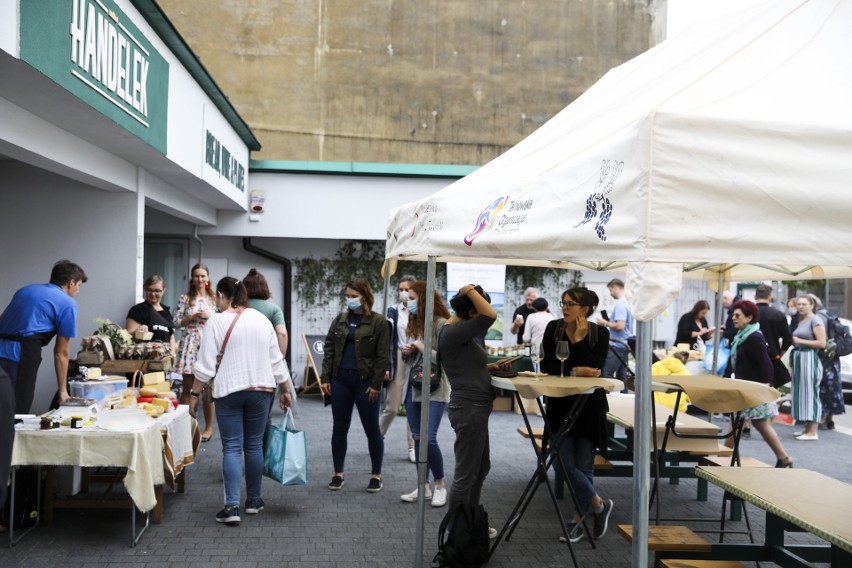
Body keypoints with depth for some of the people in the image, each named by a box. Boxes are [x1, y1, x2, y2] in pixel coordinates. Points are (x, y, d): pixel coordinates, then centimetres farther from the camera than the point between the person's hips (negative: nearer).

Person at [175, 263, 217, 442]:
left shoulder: (214, 299, 7)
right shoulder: (185, 298, 6)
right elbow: (177, 322, 3)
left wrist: (210, 316, -8)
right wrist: (193, 317, -10)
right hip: (190, 344, 0)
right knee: (188, 388, 3)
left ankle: (208, 428, 12)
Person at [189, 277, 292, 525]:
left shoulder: (217, 321, -6)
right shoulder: (262, 319, 8)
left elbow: (206, 364, -8)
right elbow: (277, 360, 9)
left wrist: (195, 394, -1)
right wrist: (284, 390, 17)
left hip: (229, 391, -3)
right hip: (261, 389, 4)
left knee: (232, 447, 0)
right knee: (254, 444, 13)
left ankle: (232, 506, -6)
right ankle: (253, 500, 21)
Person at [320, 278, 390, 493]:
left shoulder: (378, 321, -5)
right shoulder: (340, 320, 8)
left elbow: (383, 355, -8)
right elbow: (329, 349, 10)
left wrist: (376, 384, -12)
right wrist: (326, 378, 3)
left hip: (365, 381, -4)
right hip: (340, 380, 4)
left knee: (372, 429, 5)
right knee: (339, 428, 8)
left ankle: (376, 475, 16)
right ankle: (338, 473, 20)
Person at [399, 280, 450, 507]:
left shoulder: (441, 324, -12)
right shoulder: (414, 323, 13)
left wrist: (423, 348, -15)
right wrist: (406, 351, 2)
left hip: (434, 389, -8)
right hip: (413, 386, 8)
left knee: (429, 439, -12)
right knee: (417, 438, 9)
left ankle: (440, 486, 6)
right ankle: (424, 487, 18)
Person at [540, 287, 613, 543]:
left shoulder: (600, 333, -5)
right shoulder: (554, 328, -1)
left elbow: (595, 368, -16)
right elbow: (546, 365, -7)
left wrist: (579, 338, -17)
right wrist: (575, 371, -20)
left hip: (589, 406, -2)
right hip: (560, 404, 2)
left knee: (584, 466, 4)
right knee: (567, 464, -1)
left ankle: (578, 518, 21)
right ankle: (599, 505, 20)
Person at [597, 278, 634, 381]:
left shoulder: (620, 304, -15)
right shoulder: (627, 302, 14)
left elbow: (620, 326, -23)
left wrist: (605, 323, -9)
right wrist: (609, 322, 17)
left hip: (617, 346, -10)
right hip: (625, 345, 10)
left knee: (605, 375, -9)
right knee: (621, 376, 10)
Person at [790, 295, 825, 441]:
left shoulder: (815, 320, -7)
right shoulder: (800, 321, 18)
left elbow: (821, 343, -15)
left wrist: (800, 341, -12)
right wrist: (793, 341, 9)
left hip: (810, 359, -9)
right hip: (798, 358, 9)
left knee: (810, 393, -8)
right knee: (801, 393, 10)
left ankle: (813, 432, -7)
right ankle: (807, 428, 17)